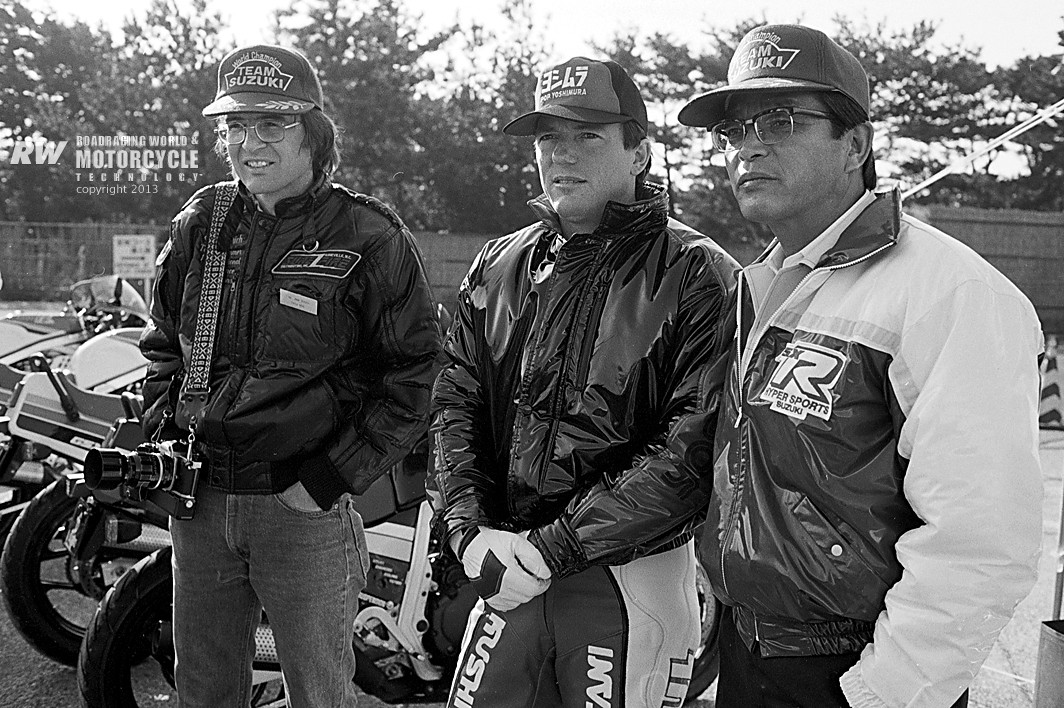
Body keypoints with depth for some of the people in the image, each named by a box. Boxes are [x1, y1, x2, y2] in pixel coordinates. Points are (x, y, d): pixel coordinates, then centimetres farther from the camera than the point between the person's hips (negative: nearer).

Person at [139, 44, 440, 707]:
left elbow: (413, 376, -9)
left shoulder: (373, 239, -10)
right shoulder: (198, 225, 7)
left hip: (307, 508, -4)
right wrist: (162, 438, 6)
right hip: (199, 500, 5)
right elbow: (164, 345, 20)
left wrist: (332, 478, -14)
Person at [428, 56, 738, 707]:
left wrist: (556, 546, -20)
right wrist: (469, 528, -10)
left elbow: (694, 449, -18)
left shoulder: (696, 275, -10)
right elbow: (456, 401, 5)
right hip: (510, 571, 5)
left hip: (630, 578, -4)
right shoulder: (500, 265, 7)